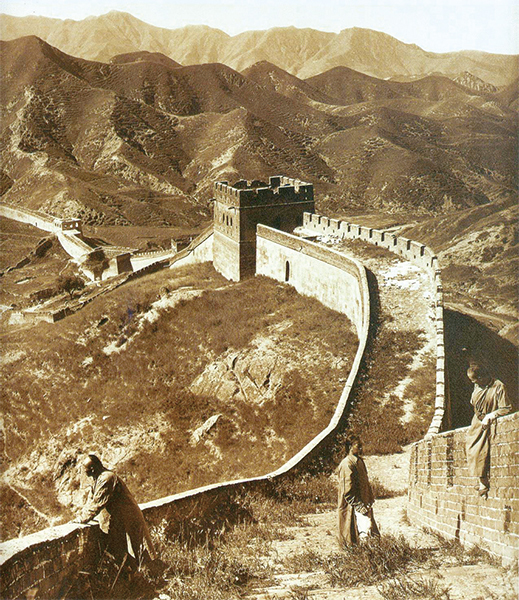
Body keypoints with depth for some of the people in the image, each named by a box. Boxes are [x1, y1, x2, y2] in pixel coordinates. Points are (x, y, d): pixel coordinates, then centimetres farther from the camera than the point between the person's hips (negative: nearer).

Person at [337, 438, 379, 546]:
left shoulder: (359, 461, 14)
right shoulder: (347, 464, -16)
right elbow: (347, 491, -20)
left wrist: (370, 498, 16)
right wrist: (359, 505, -21)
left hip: (362, 503, 10)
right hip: (352, 507, -10)